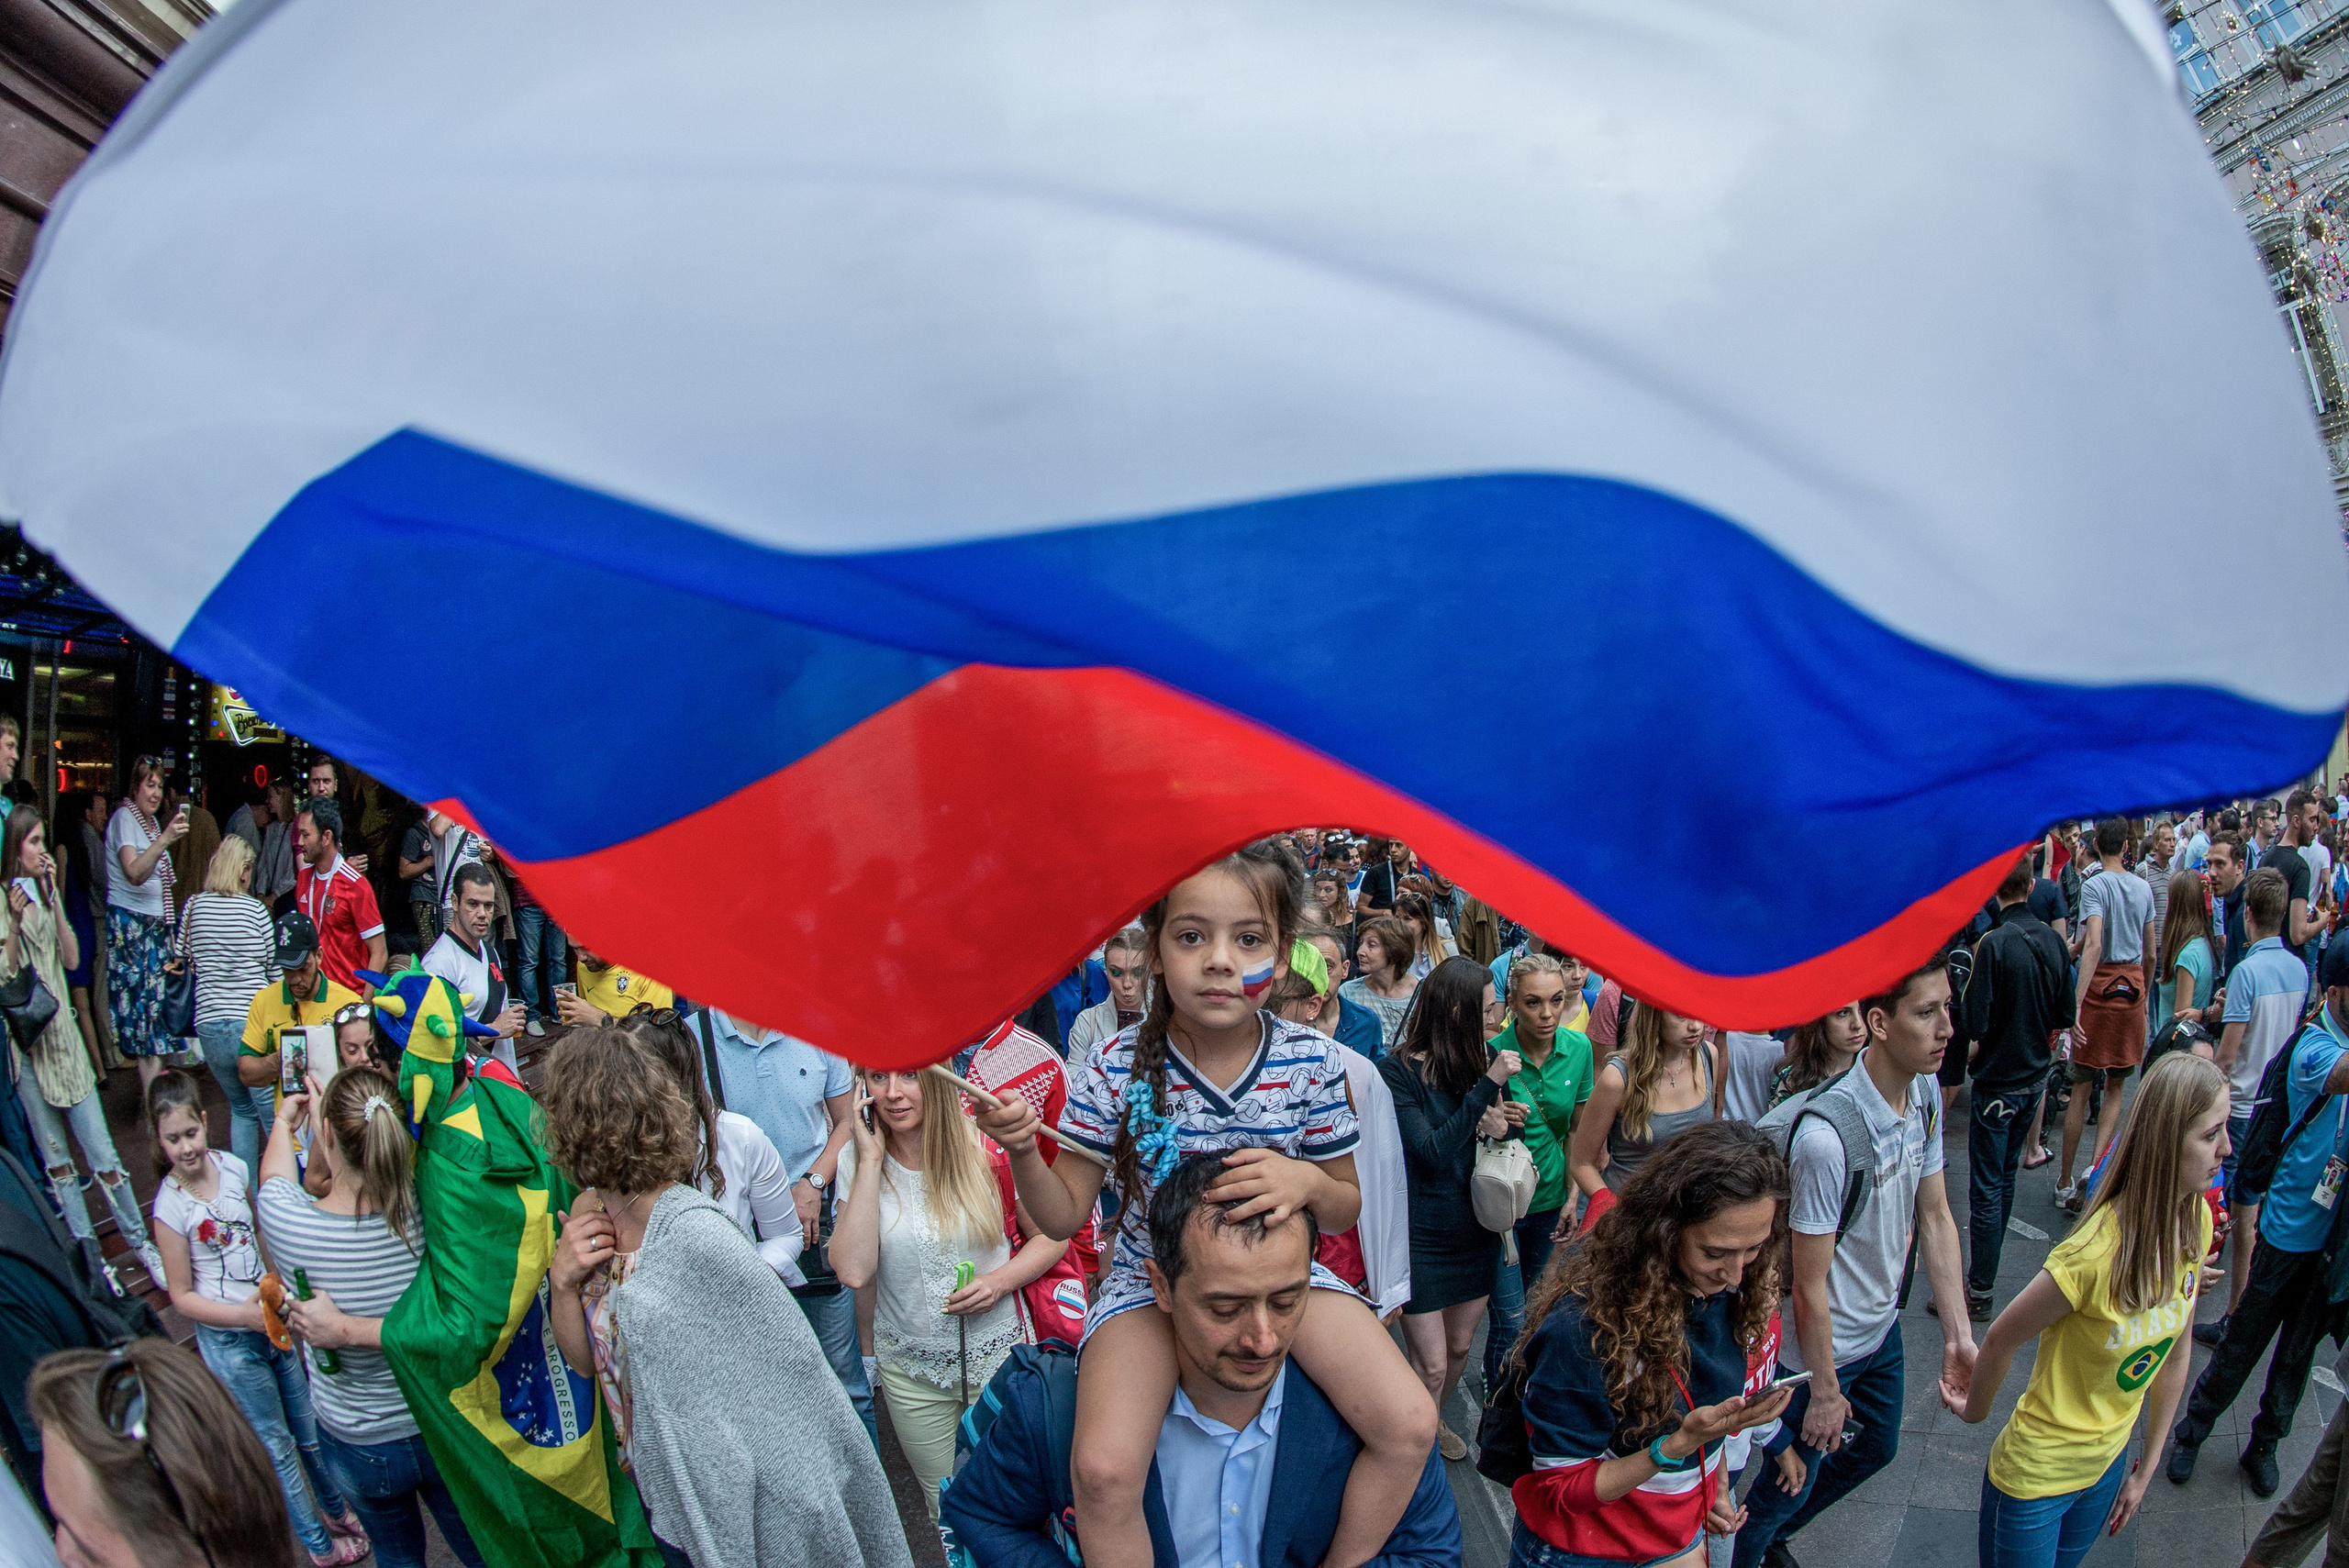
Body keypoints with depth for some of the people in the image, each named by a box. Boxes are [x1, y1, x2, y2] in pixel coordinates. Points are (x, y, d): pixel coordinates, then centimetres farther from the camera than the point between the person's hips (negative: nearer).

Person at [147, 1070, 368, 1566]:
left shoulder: (233, 1167, -7)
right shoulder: (170, 1207, -18)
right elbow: (182, 1296, -11)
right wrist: (245, 1316, -21)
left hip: (274, 1316, 4)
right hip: (228, 1338, -4)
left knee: (311, 1427, 17)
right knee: (277, 1445, 12)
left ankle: (336, 1511, 41)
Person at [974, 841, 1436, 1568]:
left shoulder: (1311, 1062, -10)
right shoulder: (1117, 1067, -14)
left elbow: (1346, 1209, 1)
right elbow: (1064, 1216, -6)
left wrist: (1308, 1182, -22)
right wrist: (1021, 1151, -26)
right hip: (1152, 1280, -1)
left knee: (1410, 1425, -16)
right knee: (1104, 1469, -27)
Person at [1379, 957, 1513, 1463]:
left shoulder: (1486, 1057, -3)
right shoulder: (1399, 1071, -18)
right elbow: (1432, 1150, -24)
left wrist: (1499, 1126, -13)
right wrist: (1486, 1085, -27)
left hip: (1476, 1226, 6)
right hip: (1421, 1231, -6)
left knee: (1459, 1346, 21)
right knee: (1431, 1366, -3)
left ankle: (1433, 1422, 46)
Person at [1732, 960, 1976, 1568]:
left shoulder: (1926, 1092, -9)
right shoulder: (1827, 1135, -34)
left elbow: (1934, 1215, 1)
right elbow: (1809, 1283, -24)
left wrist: (1958, 1332, -1)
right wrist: (1824, 1391, -15)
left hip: (1883, 1328, 8)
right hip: (1825, 1347, -8)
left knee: (1874, 1449, 28)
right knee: (1791, 1483, 11)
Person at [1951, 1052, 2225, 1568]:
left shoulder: (2196, 1224, -11)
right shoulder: (2096, 1253, -32)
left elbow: (2177, 1351, 2)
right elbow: (2001, 1338, -17)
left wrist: (2147, 1467, 10)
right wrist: (1975, 1409, 1)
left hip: (2107, 1466, 6)